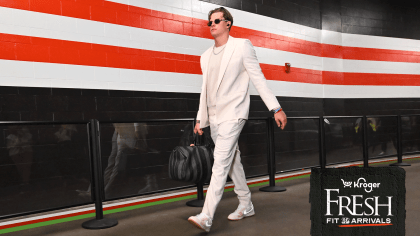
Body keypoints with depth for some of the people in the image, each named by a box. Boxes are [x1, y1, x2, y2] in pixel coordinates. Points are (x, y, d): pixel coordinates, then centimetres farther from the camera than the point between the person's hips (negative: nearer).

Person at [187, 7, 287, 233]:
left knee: (220, 163, -15)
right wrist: (201, 119, 17)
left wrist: (276, 108, -9)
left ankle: (206, 217, -18)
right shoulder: (206, 56, 16)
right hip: (214, 117, 7)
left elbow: (258, 78, -3)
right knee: (233, 161, 13)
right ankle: (246, 206, 25)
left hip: (232, 114, -6)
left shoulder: (242, 45, 0)